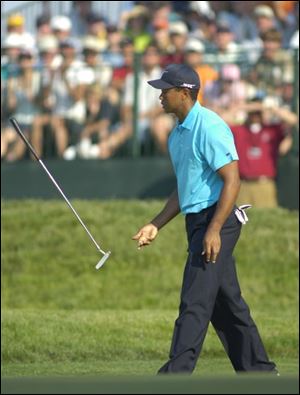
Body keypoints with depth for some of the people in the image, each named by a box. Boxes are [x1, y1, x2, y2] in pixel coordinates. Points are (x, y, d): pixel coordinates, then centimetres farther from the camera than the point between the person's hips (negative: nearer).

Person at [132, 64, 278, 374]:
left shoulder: (209, 127, -15)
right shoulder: (178, 133, 15)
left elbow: (232, 180, -20)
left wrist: (214, 230, -25)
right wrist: (156, 225, 18)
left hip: (216, 221, -10)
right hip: (198, 223, 10)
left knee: (195, 302, -13)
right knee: (226, 303, 13)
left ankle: (176, 375, -16)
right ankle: (258, 371, 19)